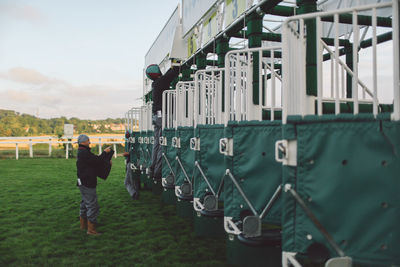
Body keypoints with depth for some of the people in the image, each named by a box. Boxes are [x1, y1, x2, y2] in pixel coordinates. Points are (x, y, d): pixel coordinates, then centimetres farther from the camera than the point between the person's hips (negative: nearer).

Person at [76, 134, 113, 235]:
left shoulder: (81, 152, 14)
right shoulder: (84, 153, -20)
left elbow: (94, 161, 18)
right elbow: (97, 160, -20)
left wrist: (107, 162, 10)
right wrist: (105, 152, -6)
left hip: (83, 182, 11)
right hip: (87, 184, -11)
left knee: (85, 204, 22)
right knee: (92, 206, -6)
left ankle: (83, 224, 35)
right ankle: (91, 229, -1)